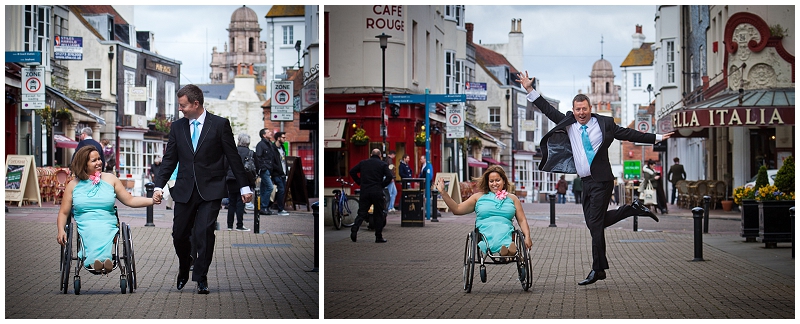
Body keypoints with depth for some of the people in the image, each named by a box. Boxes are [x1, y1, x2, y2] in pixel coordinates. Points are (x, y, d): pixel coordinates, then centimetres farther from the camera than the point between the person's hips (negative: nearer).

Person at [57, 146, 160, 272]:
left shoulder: (110, 179, 16)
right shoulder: (73, 185, 14)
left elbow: (130, 200, 14)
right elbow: (63, 212, 15)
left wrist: (152, 200, -1)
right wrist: (61, 230, -4)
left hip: (108, 225, 1)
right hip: (85, 227, 0)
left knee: (102, 234, -37)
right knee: (93, 234, -38)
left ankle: (95, 260, -62)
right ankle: (101, 259, -63)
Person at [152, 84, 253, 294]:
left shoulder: (220, 124, -2)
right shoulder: (177, 127, 8)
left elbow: (233, 157, 0)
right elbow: (169, 159, 10)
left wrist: (244, 187, -1)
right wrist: (159, 186, 1)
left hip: (211, 190, -4)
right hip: (185, 190, 4)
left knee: (204, 233, -12)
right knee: (179, 235, 6)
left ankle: (201, 277, 3)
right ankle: (183, 271, 31)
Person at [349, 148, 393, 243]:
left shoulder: (363, 163, 10)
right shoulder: (383, 164, 2)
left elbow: (352, 172, 10)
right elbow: (389, 176, -10)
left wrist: (359, 182, 12)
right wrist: (382, 185, 2)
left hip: (364, 192, 2)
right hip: (377, 192, -2)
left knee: (362, 213, 7)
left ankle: (354, 229, -15)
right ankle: (379, 237, 6)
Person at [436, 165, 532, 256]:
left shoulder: (512, 198, 24)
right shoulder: (479, 197, 23)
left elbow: (522, 220, 18)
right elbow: (457, 209, 18)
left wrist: (527, 237, 0)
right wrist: (443, 192, 9)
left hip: (506, 229, 0)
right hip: (485, 231, 0)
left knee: (503, 230, -40)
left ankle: (505, 249, -67)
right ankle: (506, 247, -67)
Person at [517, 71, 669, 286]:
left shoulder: (604, 123, -2)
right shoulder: (568, 124, 8)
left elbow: (629, 134, 3)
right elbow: (548, 110, 11)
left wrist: (656, 138, 2)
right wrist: (530, 90, 6)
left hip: (601, 181, -6)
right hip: (585, 182, 6)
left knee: (595, 224, -8)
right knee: (593, 223, 9)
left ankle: (598, 269, -1)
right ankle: (632, 210, 25)